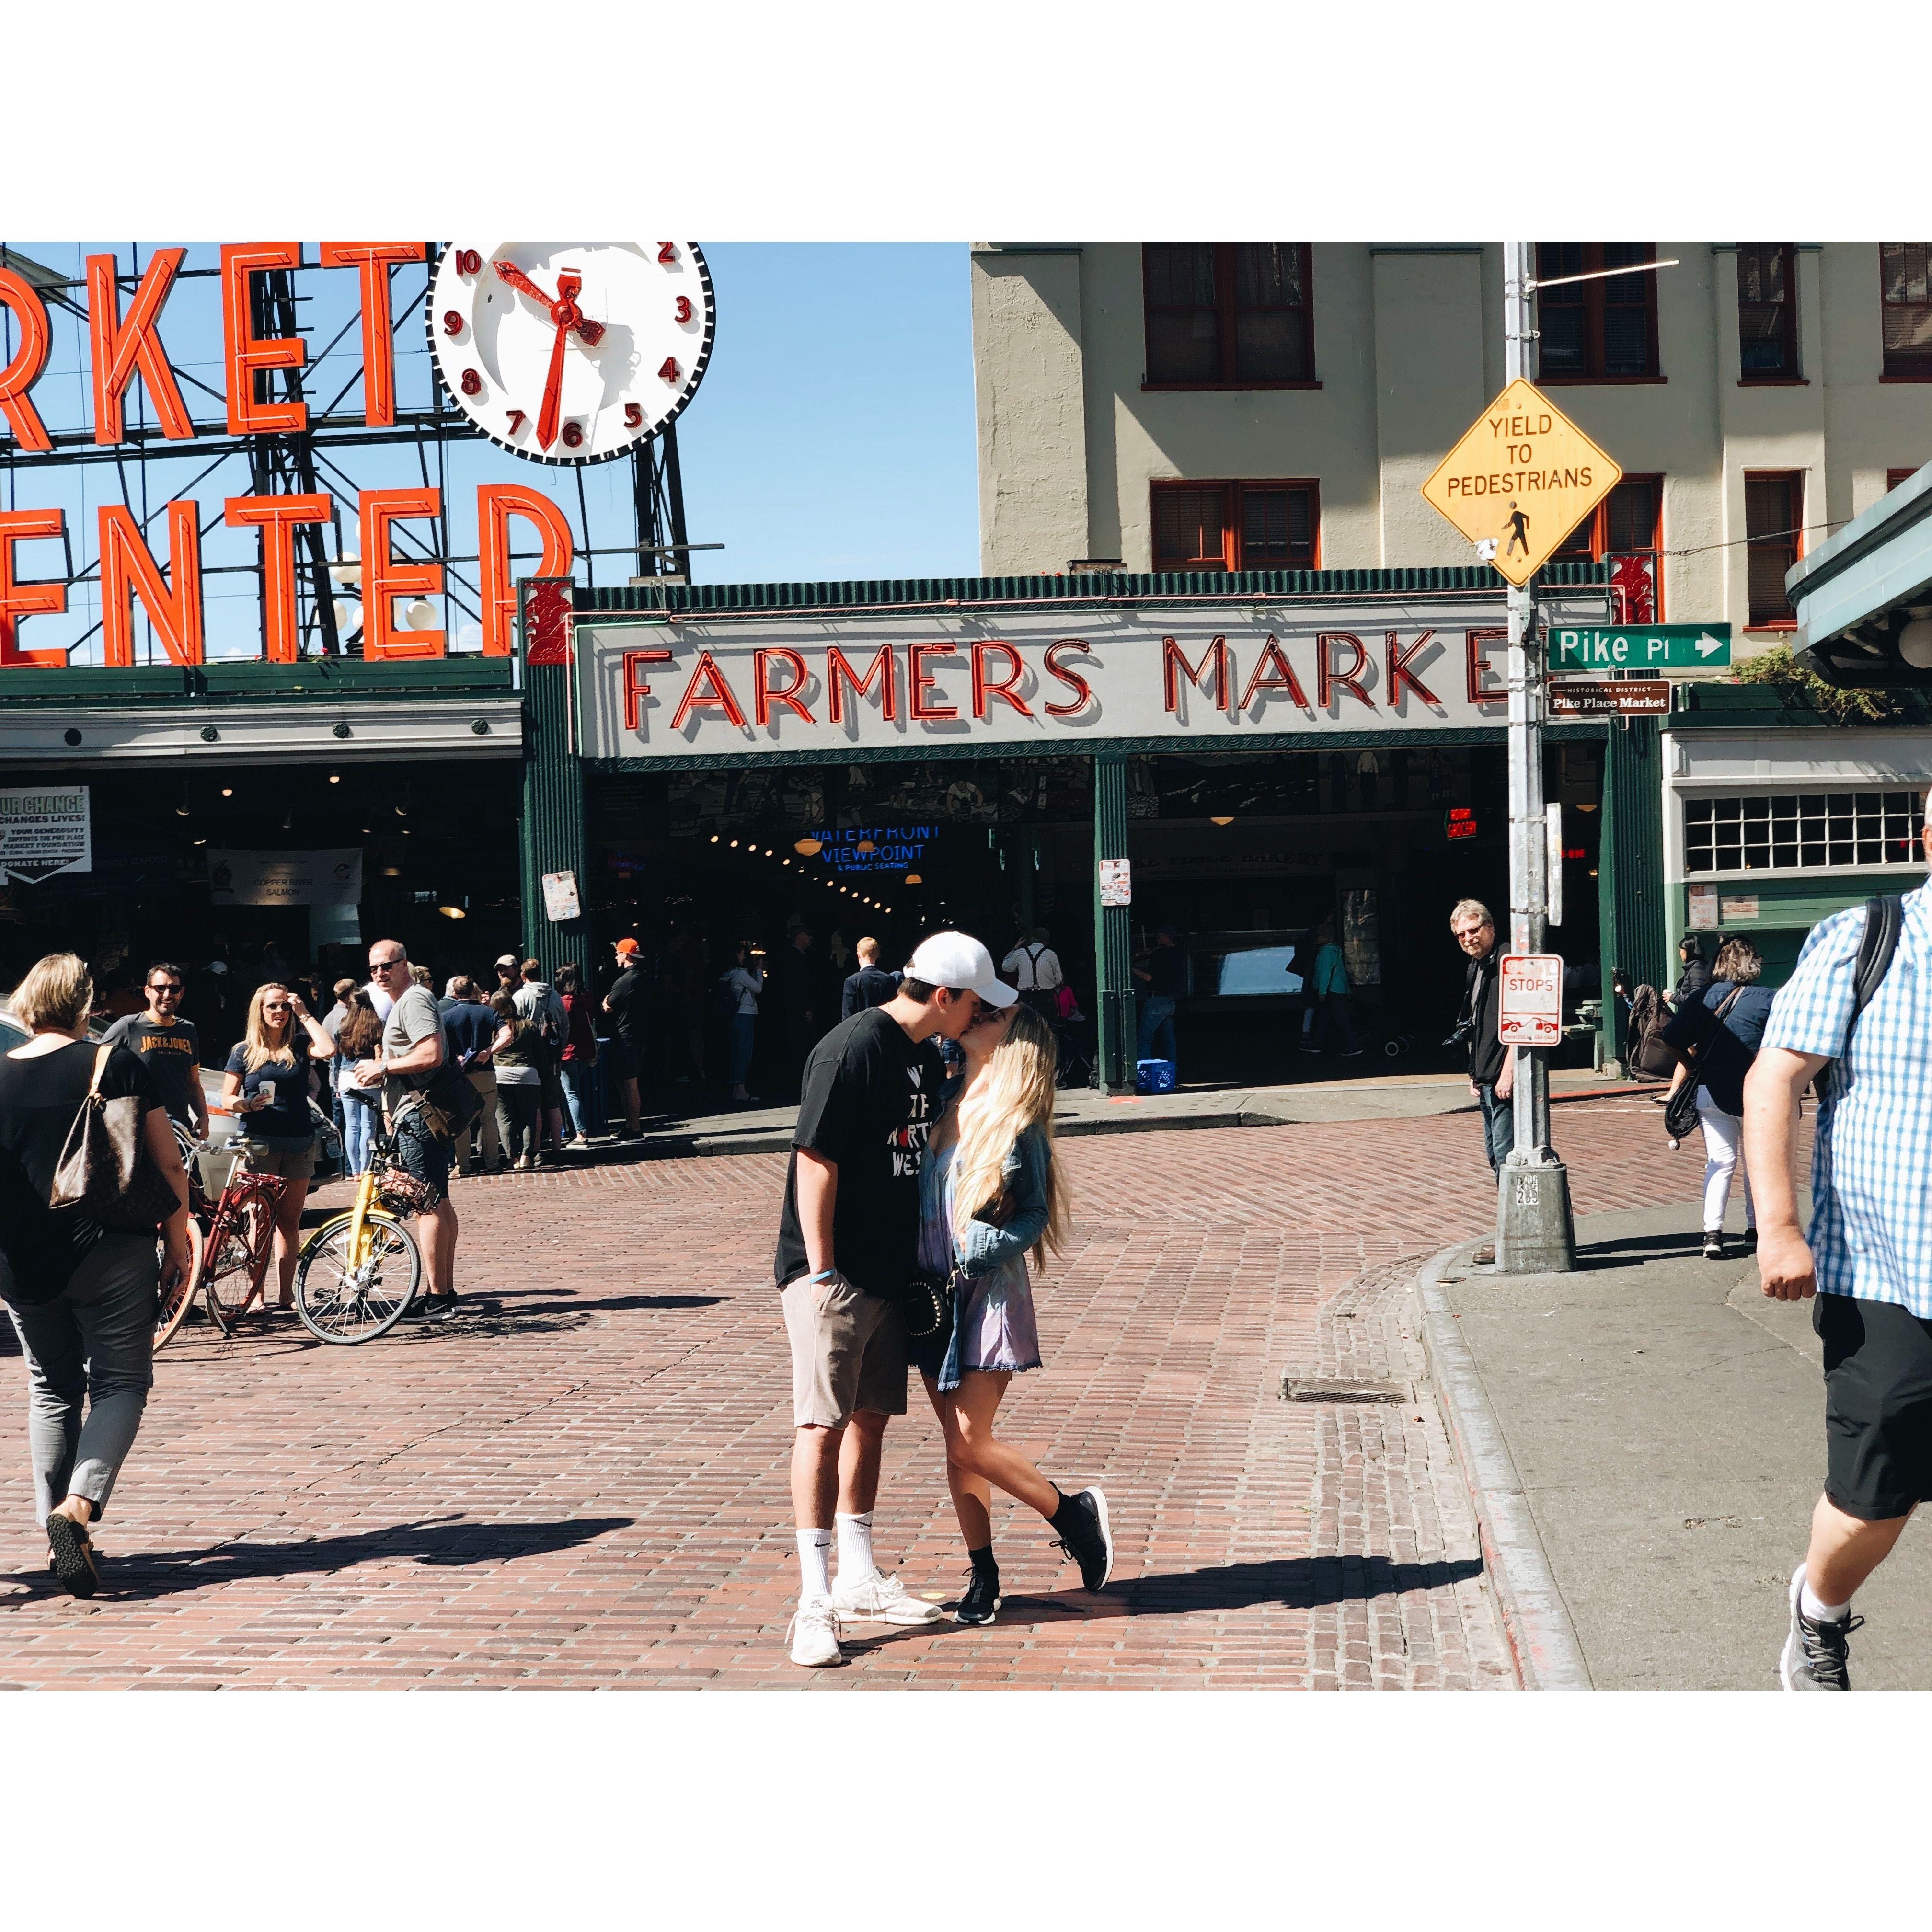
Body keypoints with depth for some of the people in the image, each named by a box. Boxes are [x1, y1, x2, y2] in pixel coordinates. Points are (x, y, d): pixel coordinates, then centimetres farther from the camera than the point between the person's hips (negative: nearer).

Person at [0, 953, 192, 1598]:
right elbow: (169, 1165, -5)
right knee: (120, 1383, 6)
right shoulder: (119, 1066, -5)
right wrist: (178, 1243, 5)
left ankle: (57, 1537, 15)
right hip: (108, 1255, -3)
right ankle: (78, 1508, -16)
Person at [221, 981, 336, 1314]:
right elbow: (227, 1099, 5)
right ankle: (256, 1295, 3)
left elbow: (328, 1050, -15)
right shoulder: (244, 1052, 6)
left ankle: (286, 1295, 9)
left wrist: (304, 1014, -6)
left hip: (299, 1144, 1)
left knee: (289, 1220, 4)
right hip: (260, 1145, -1)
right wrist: (247, 1104, -17)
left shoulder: (300, 1046, 6)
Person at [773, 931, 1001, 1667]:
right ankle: (815, 1602, -5)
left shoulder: (924, 1057, 12)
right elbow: (816, 1161, -19)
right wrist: (820, 1272, -20)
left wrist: (921, 1266, 20)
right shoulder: (853, 1049, -17)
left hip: (889, 1273, 9)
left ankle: (858, 1579, 25)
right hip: (831, 1275, -9)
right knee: (823, 1425, -8)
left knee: (870, 1420, 14)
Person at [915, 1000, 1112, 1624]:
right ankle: (981, 1574, 19)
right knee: (957, 1445, 9)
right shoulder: (946, 1108, 8)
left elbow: (1035, 1214, -7)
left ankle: (1075, 1513, 14)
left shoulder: (1017, 1123, -9)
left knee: (971, 1444, -7)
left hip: (989, 1297, -6)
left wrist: (985, 1248, -20)